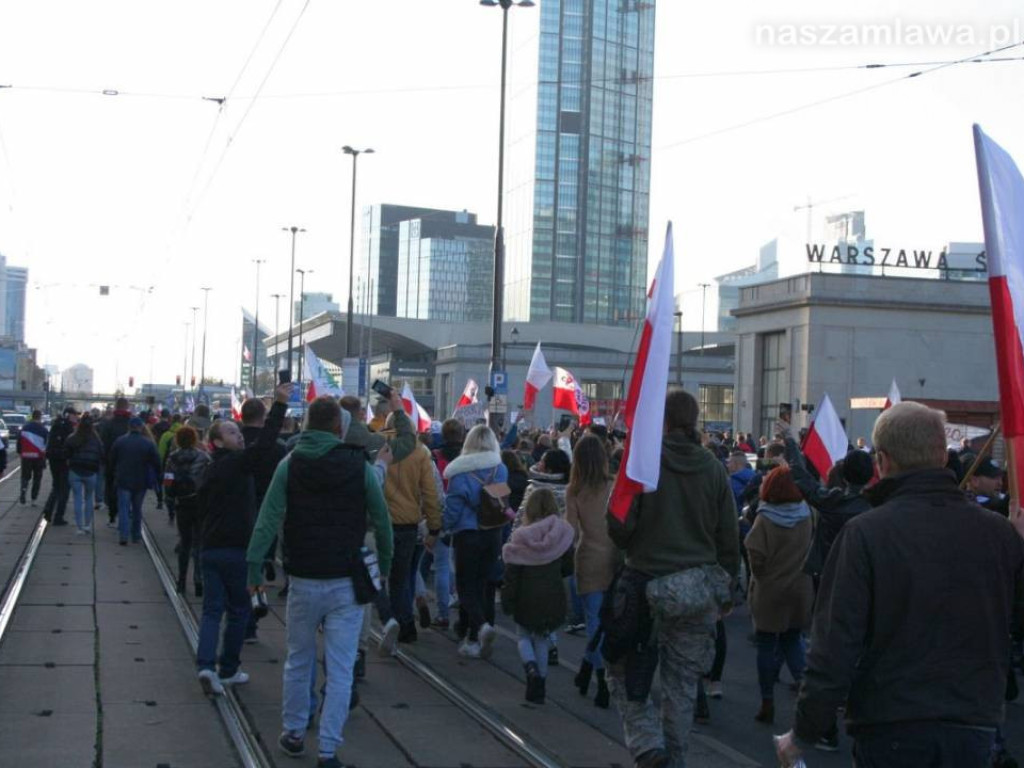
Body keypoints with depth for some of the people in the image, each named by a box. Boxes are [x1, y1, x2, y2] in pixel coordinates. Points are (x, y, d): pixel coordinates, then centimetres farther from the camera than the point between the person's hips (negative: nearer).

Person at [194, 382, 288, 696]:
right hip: (237, 550, -7)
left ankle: (206, 664, -12)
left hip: (209, 550, 7)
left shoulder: (210, 472, 14)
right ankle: (228, 669, 13)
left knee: (212, 609, 5)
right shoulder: (237, 464, -11)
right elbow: (264, 444, -27)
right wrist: (279, 405, -28)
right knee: (238, 610, 8)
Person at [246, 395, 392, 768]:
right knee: (340, 670, 3)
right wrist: (385, 563, 16)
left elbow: (268, 518, -10)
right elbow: (381, 519, 3)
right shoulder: (360, 466, -4)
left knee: (298, 661, 19)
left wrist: (254, 566, -6)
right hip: (346, 583, -2)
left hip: (303, 580, 2)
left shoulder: (290, 464, -3)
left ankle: (293, 733, 30)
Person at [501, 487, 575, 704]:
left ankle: (531, 667, -11)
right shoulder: (561, 535, -6)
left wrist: (507, 602, -1)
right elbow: (568, 567, 2)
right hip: (553, 598, 2)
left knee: (524, 638, 18)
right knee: (542, 640, 17)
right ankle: (539, 688, 15)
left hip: (527, 599, -2)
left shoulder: (521, 538, -10)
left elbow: (511, 574, -9)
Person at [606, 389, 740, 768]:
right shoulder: (713, 468, 0)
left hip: (649, 585, -3)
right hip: (700, 589, 3)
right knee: (682, 685, 13)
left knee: (622, 671, 11)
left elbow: (619, 524, -13)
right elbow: (728, 537, 5)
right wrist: (726, 588, 16)